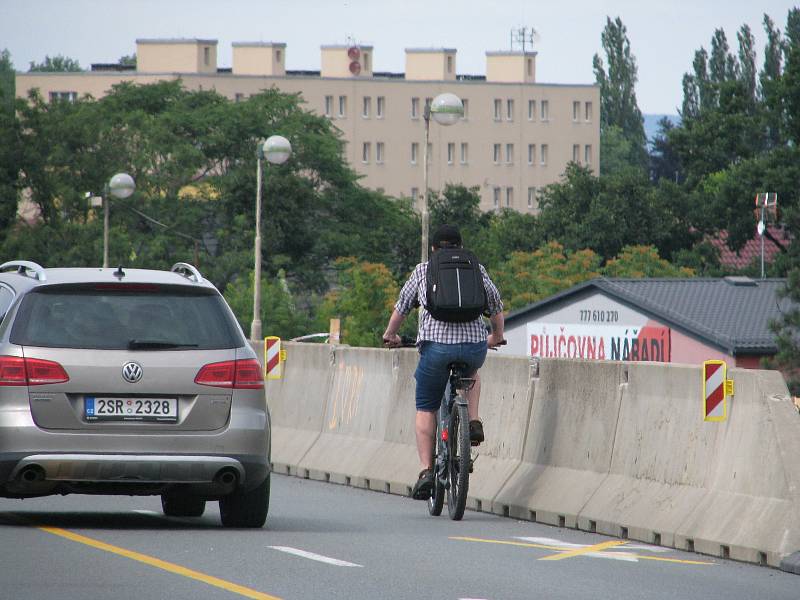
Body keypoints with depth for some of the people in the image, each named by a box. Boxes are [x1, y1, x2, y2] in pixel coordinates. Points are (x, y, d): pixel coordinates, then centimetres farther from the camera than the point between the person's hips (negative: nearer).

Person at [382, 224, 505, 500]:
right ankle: (474, 422, 16)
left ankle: (426, 471, 2)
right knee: (471, 372, 37)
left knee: (425, 408, 13)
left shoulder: (423, 270, 12)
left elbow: (403, 305, 20)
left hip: (436, 344, -2)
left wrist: (390, 335, 37)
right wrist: (496, 336, 42)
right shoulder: (476, 269, 15)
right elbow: (496, 306, 24)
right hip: (475, 346, 2)